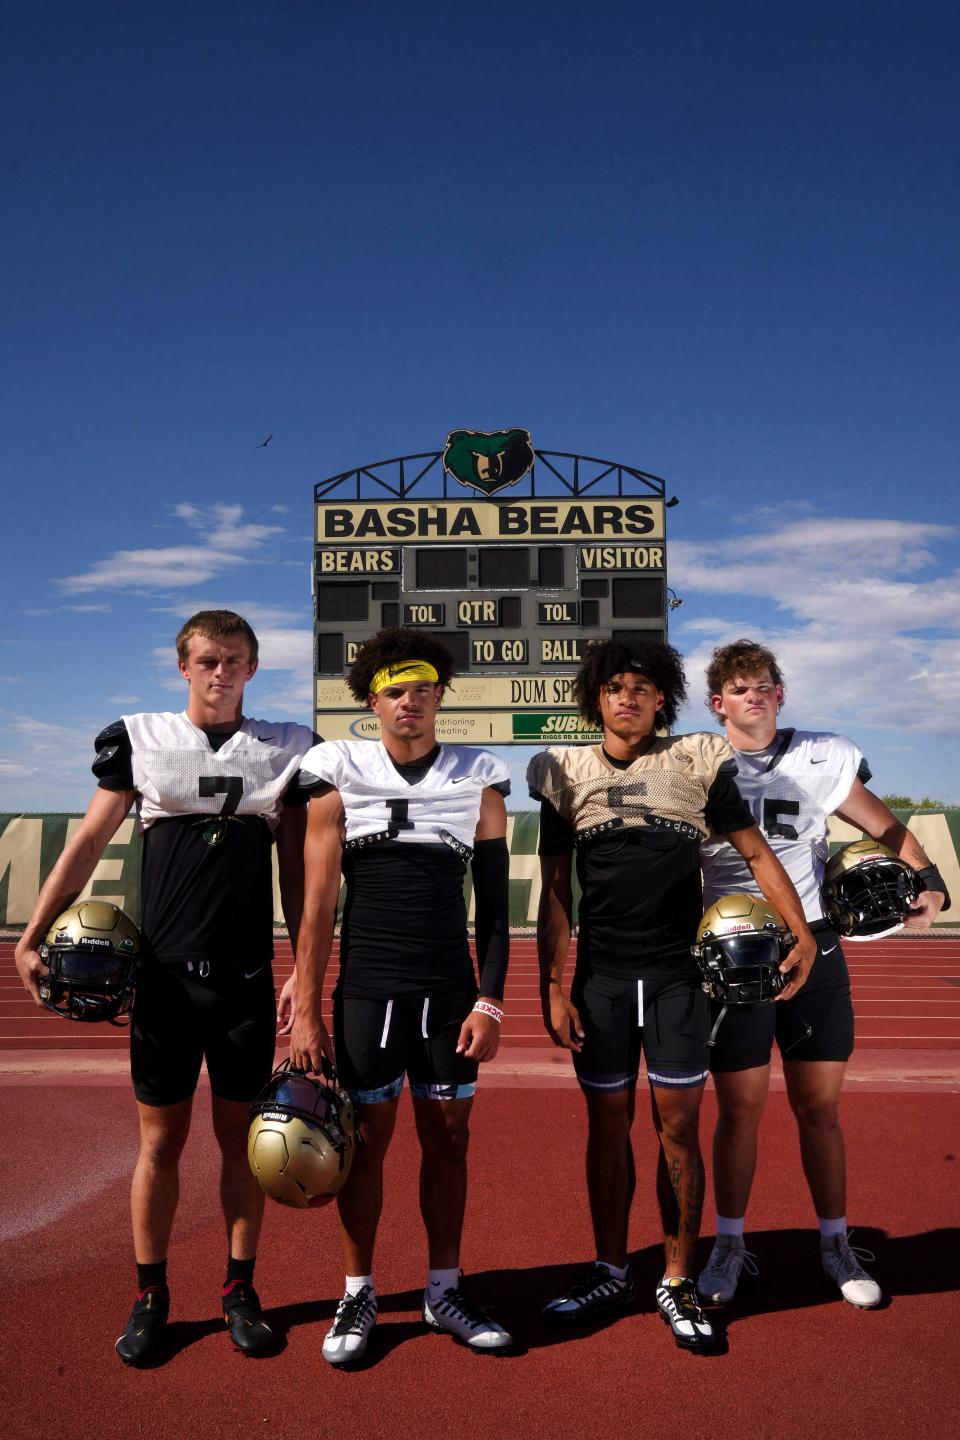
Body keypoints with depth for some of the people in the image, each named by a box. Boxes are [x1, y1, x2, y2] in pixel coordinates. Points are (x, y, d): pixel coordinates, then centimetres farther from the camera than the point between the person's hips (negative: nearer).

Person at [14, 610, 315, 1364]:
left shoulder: (285, 749, 4)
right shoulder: (139, 739, 2)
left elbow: (297, 870, 6)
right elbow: (88, 843, 4)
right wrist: (33, 936, -3)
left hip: (247, 977, 1)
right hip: (163, 975, 0)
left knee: (242, 1136, 10)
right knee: (161, 1139, 9)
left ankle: (240, 1289, 26)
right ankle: (150, 1295, 26)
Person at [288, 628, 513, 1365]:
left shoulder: (480, 780, 2)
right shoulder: (339, 777, -1)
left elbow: (495, 904, 4)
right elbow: (318, 906, -2)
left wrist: (490, 1002, -1)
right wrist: (306, 1010, -4)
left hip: (451, 993, 2)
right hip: (366, 991, -1)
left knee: (447, 1139, 10)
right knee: (366, 1140, 7)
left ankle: (445, 1290, 27)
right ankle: (359, 1294, 25)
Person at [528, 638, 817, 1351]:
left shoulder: (697, 762, 0)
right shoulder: (567, 773, 4)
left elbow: (757, 852, 4)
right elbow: (555, 893, 5)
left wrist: (803, 935, -7)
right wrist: (553, 987, 0)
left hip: (677, 976, -1)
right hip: (600, 979, 1)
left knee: (678, 1127, 3)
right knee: (608, 1125, 10)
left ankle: (678, 1283, 20)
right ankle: (610, 1272, 28)